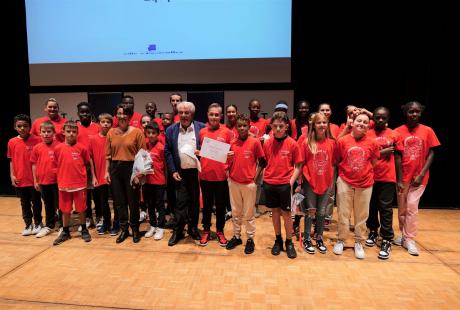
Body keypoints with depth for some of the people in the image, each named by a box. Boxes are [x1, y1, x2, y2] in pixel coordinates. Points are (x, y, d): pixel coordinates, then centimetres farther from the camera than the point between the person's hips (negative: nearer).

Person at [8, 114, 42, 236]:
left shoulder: (36, 140, -9)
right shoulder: (12, 142, 1)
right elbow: (11, 160, 8)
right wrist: (12, 175, 1)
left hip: (34, 179, -3)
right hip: (20, 180, 3)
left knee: (36, 202, 10)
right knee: (25, 203, 14)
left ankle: (38, 223, 26)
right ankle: (28, 225, 28)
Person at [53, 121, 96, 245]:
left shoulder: (82, 148, -4)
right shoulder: (58, 148, -1)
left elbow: (89, 163, 6)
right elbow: (56, 165, 6)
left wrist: (93, 177, 5)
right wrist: (59, 181, 4)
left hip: (80, 184, -1)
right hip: (64, 185, 1)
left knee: (81, 209, 10)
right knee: (65, 210, 13)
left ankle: (84, 230, 27)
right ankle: (65, 232, 29)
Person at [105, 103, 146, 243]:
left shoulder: (137, 132, -5)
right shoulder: (111, 132, 6)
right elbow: (108, 154, 9)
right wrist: (107, 171, 4)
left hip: (131, 168, -3)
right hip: (115, 168, 4)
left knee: (133, 201, 6)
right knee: (119, 201, 11)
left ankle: (135, 229, 23)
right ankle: (124, 229, 26)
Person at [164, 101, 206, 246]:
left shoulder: (202, 127, -2)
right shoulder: (171, 130, 3)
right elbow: (167, 151, 3)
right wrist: (173, 171, -3)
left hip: (197, 171, 0)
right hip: (180, 172, 0)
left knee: (195, 201, 11)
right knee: (181, 202, 4)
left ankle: (193, 228, 27)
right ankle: (178, 231, 16)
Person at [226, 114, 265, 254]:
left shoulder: (255, 142, -7)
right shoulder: (232, 143, 4)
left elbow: (262, 162, -1)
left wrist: (255, 176, -3)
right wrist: (228, 158, -6)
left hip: (249, 183, -3)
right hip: (233, 182, 4)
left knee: (249, 213, 7)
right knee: (235, 212, 14)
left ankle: (250, 239, 21)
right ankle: (236, 236, 28)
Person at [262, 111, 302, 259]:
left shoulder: (292, 143, -6)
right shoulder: (267, 143, 2)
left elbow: (298, 165, -3)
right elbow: (264, 162, 10)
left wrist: (291, 181, -12)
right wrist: (264, 176, -2)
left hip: (285, 184, -3)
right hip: (269, 183, 3)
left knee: (286, 213, 6)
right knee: (275, 211, 14)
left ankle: (289, 242, 24)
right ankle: (278, 240, 30)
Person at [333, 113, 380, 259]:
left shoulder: (372, 143, -3)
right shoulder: (342, 141, -6)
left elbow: (373, 162, 8)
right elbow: (336, 160, 3)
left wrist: (365, 173, 0)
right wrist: (346, 170, -1)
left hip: (365, 184, 1)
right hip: (345, 182, -1)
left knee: (362, 215, 11)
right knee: (343, 213, 9)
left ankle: (359, 243, 28)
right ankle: (340, 240, 26)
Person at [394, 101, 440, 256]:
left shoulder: (428, 131, -2)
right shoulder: (398, 131, -5)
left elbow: (431, 154, -1)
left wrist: (421, 175, -10)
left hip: (419, 177, 0)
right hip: (403, 176, 1)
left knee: (412, 207, -3)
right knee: (402, 209, 10)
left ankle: (409, 239, 11)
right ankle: (404, 235, 28)